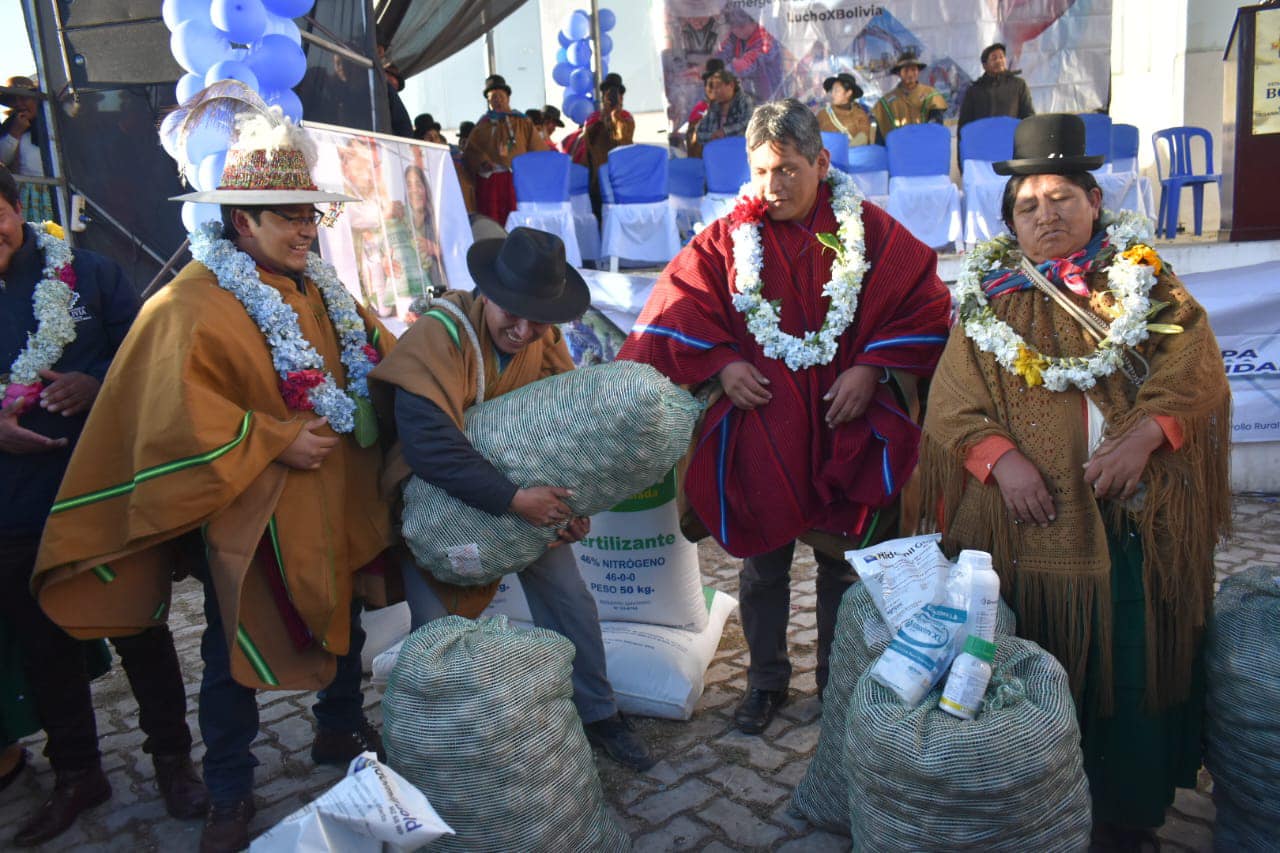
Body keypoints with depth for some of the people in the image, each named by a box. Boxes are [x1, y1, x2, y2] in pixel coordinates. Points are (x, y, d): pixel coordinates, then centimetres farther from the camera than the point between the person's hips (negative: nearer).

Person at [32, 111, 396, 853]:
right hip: (251, 517, -7)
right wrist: (277, 441, -25)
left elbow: (377, 352, 17)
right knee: (238, 651, 9)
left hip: (335, 503, 7)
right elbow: (178, 412, -28)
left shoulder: (318, 288, 6)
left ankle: (342, 730, 48)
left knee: (342, 622, 23)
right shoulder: (194, 306, -18)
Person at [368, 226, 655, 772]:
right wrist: (513, 499, -39)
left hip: (530, 492, 4)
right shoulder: (441, 334, -27)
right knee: (436, 624, -3)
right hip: (441, 499, -4)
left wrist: (568, 501, -16)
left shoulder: (548, 343, -10)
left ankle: (596, 713, 24)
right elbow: (428, 443, -37)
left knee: (570, 601, 4)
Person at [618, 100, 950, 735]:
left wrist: (872, 369, -12)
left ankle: (837, 677, 35)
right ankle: (766, 679, 34)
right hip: (759, 434, 1)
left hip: (845, 432, 0)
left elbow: (926, 307, -1)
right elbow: (676, 311, 3)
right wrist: (719, 365, -11)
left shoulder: (869, 230, -2)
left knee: (842, 563, 12)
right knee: (762, 565, 12)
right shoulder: (729, 238, 0)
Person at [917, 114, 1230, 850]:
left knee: (1138, 667, 7)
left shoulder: (1144, 279, 10)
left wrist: (1141, 435, -20)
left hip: (1139, 519, 1)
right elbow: (952, 405, -2)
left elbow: (1195, 369, -3)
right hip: (1032, 519, -1)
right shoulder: (990, 299, 8)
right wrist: (1003, 459, -18)